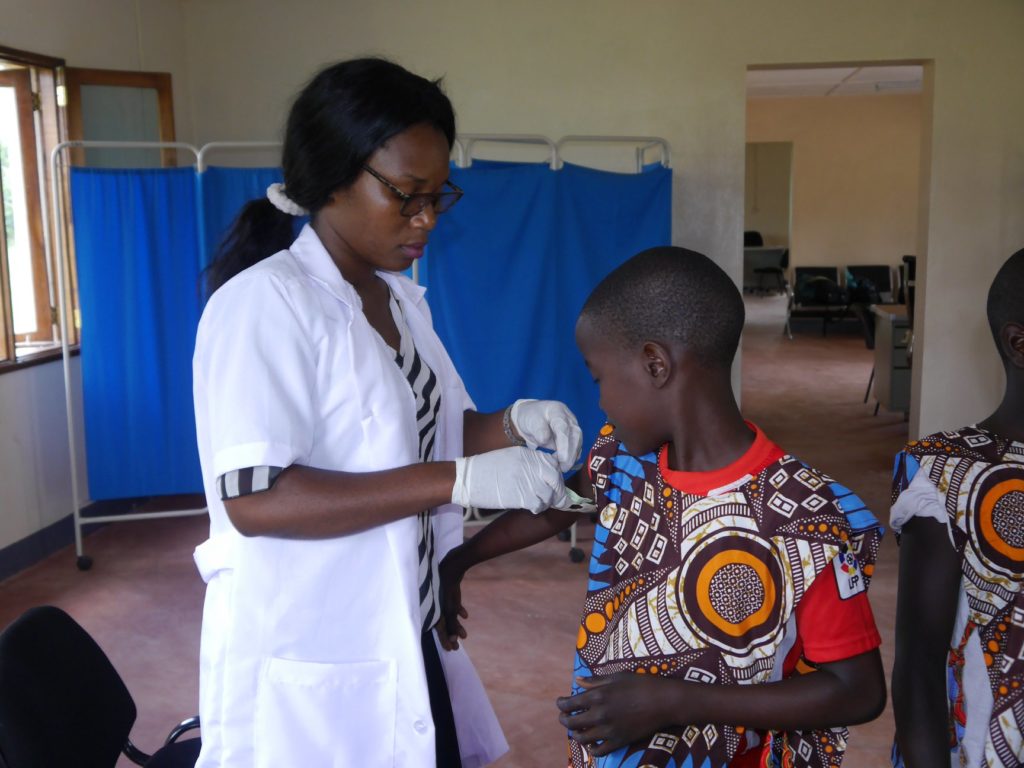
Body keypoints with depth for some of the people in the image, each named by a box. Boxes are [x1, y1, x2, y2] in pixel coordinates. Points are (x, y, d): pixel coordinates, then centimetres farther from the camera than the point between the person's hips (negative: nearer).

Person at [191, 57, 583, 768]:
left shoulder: (400, 296, 8)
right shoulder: (264, 303, -18)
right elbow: (253, 499, -27)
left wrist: (512, 425, -5)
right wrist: (457, 481, -30)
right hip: (309, 669, -7)